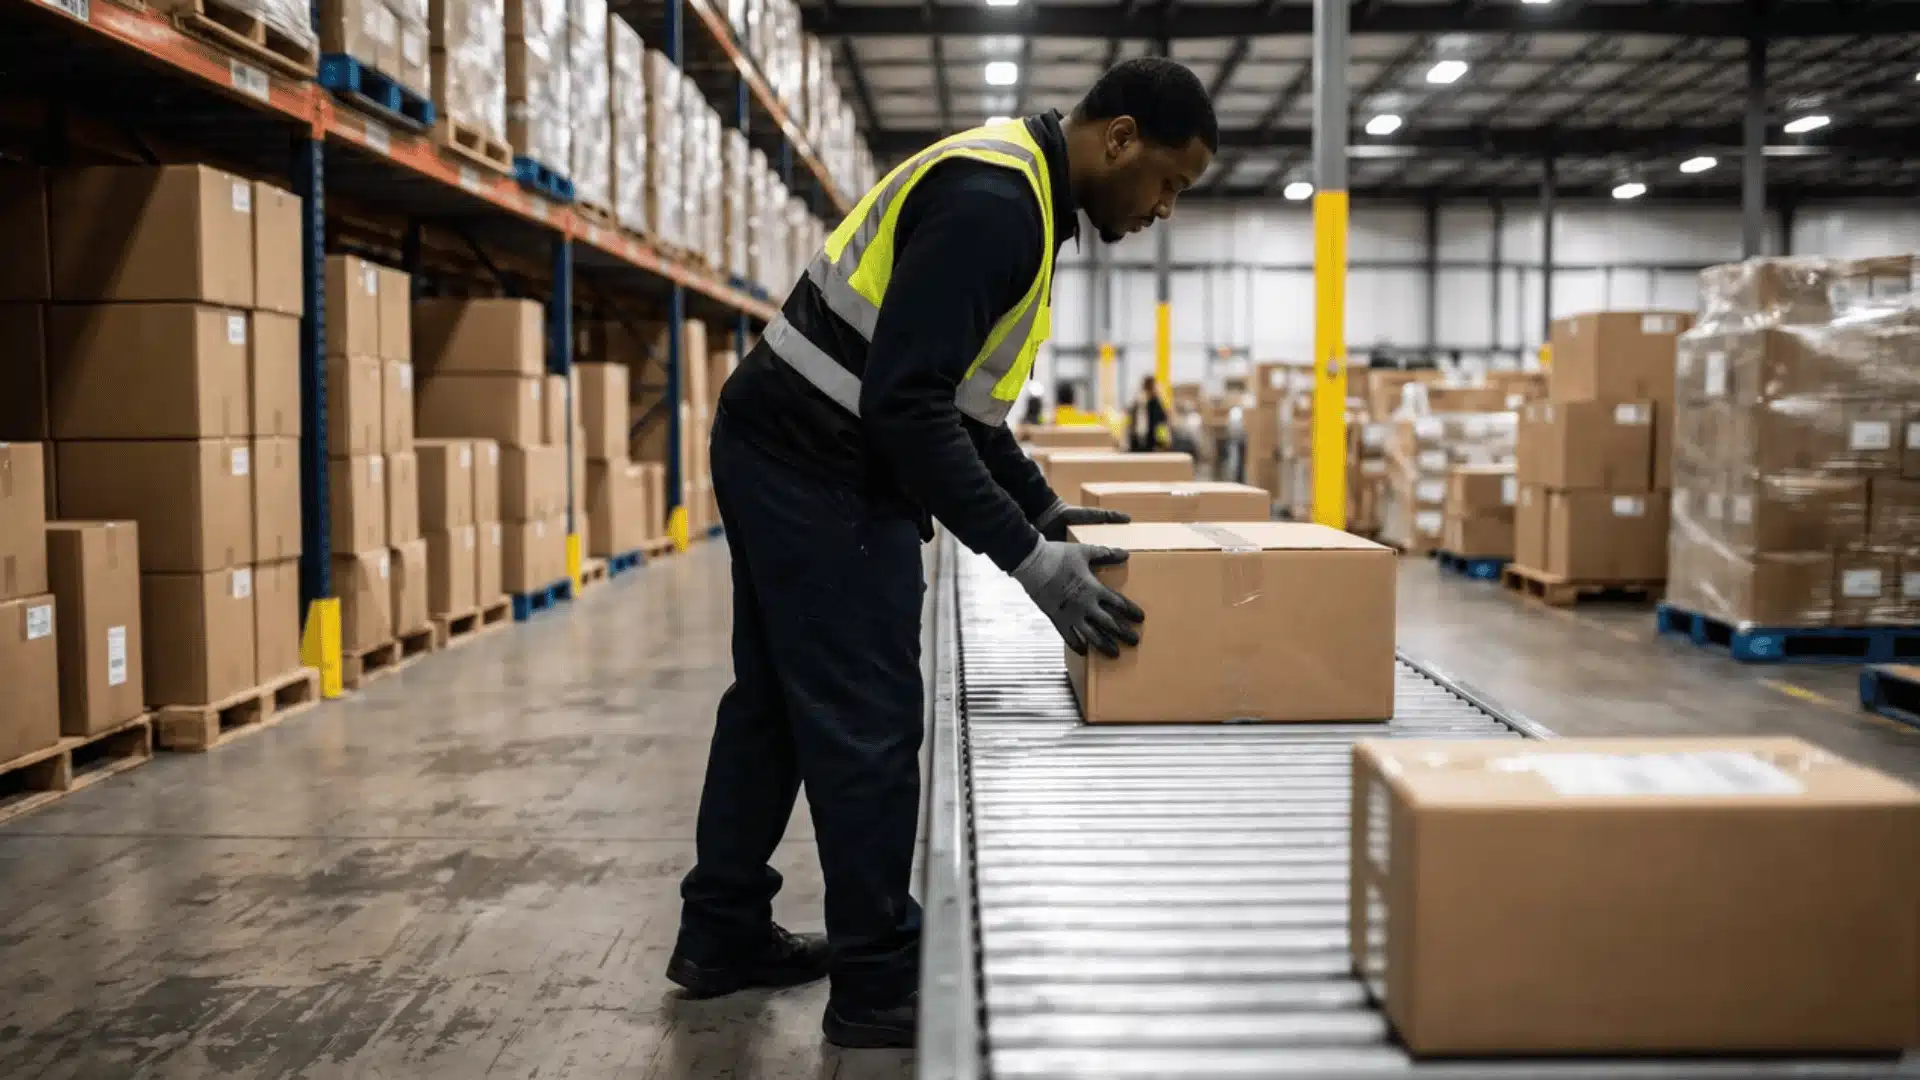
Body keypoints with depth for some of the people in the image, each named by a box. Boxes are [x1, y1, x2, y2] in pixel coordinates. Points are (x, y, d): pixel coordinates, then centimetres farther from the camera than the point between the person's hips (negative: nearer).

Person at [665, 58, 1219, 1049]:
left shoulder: (1009, 192, 13)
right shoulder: (992, 201, -21)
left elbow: (949, 388, 20)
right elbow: (909, 405, -28)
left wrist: (1042, 505, 16)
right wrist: (1029, 559, -25)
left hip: (788, 455, 11)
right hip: (823, 473, -11)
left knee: (777, 700, 18)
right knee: (866, 725, -2)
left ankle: (721, 935, 32)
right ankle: (878, 984, 12)